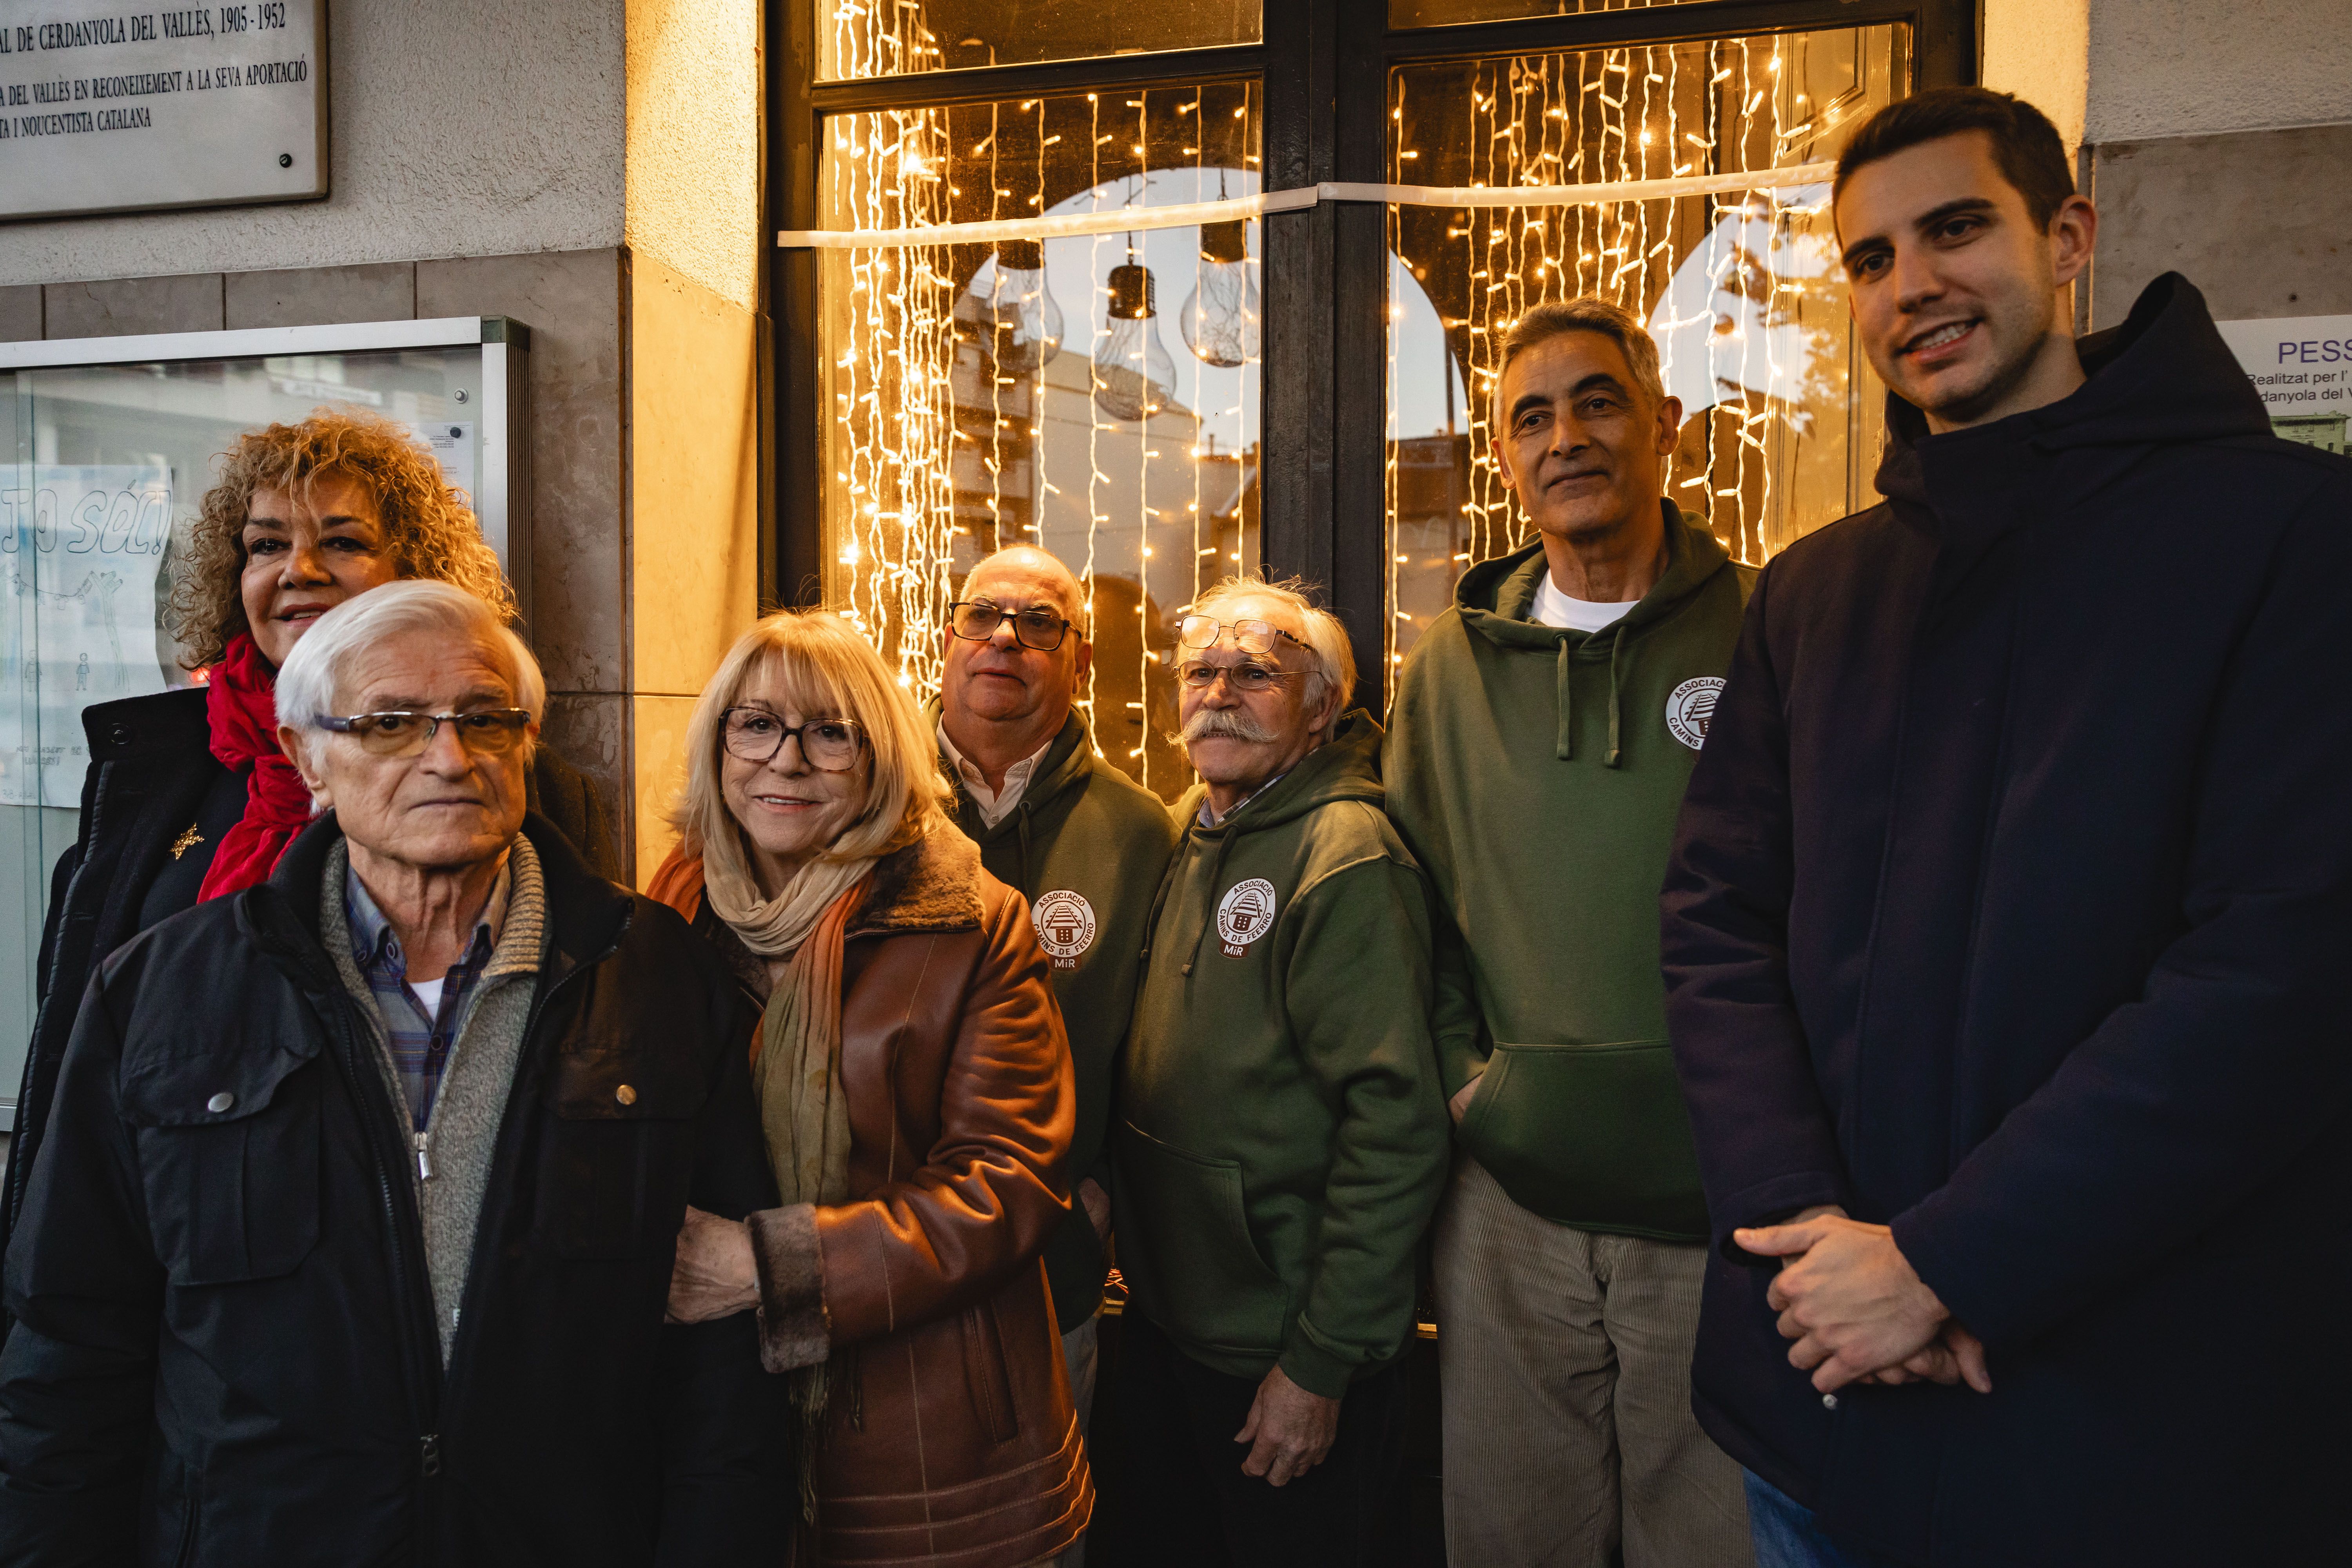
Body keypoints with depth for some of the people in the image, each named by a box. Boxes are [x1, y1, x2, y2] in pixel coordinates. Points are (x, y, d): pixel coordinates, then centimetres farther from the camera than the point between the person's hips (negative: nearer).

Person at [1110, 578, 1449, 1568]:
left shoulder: (1346, 852, -19)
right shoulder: (1193, 828, 7)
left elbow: (1395, 1126, -23)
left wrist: (1323, 1363, -20)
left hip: (1281, 1349, -8)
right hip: (1162, 1313, 8)